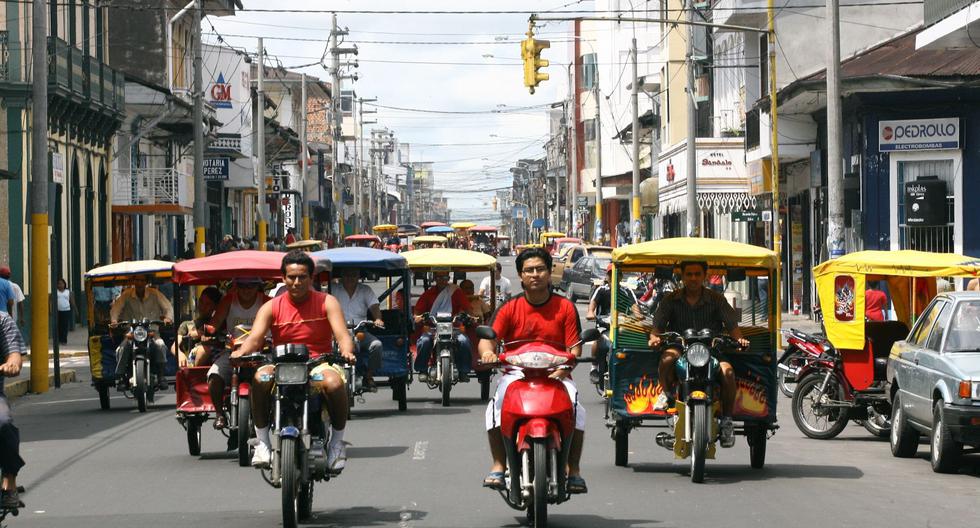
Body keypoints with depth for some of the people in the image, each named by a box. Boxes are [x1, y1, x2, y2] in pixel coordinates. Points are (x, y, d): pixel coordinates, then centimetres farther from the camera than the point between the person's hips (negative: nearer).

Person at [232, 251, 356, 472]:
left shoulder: (327, 302, 4)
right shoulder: (271, 307, 7)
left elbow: (342, 334, -9)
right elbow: (255, 337, -6)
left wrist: (346, 352, -33)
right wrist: (241, 352, -30)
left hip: (319, 364, -1)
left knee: (334, 383, -35)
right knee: (260, 378, -32)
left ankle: (337, 441, -11)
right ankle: (263, 442, -17)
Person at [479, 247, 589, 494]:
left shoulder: (565, 307, 5)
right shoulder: (510, 308, 6)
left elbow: (575, 348, 1)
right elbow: (488, 338, -2)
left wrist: (563, 368, -20)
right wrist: (488, 352, -27)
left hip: (556, 375, 0)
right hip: (516, 374, 0)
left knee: (574, 404, -30)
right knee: (498, 404, -30)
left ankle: (573, 470, -18)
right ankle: (498, 465, -20)